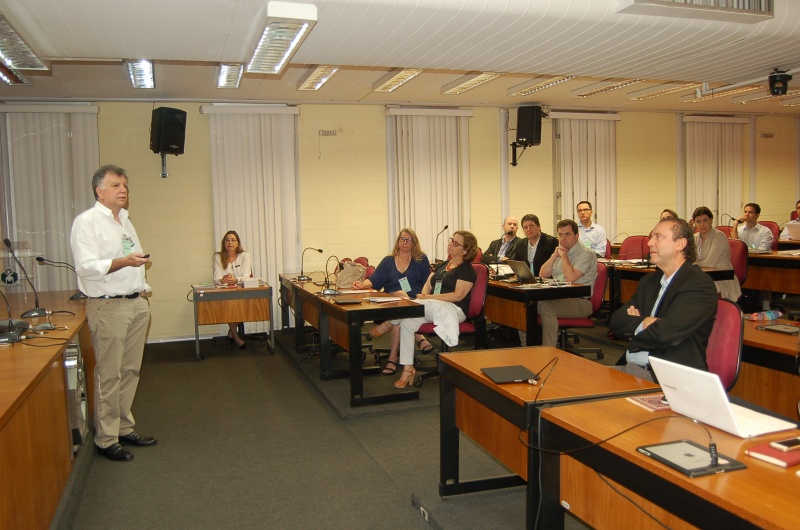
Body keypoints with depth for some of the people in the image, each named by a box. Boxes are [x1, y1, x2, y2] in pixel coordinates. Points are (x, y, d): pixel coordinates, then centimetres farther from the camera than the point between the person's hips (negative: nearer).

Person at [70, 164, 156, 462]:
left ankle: (124, 428, 23)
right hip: (108, 307, -8)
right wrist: (123, 262, -29)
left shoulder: (125, 220, 18)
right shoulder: (87, 222, -8)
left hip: (137, 303, 8)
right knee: (109, 375, -3)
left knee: (130, 371, 12)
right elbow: (85, 267, -18)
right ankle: (106, 439, 7)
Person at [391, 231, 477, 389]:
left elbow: (458, 295, -13)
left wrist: (429, 298, -18)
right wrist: (424, 295, -10)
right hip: (432, 308, 7)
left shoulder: (467, 270, -1)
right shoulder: (442, 266, 22)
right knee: (406, 322, -20)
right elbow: (428, 285, 14)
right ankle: (408, 369, -16)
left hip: (454, 310, -7)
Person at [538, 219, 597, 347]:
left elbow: (570, 277, -20)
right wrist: (555, 255, 1)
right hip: (558, 298, 7)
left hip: (580, 302, -7)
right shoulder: (561, 251, 19)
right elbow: (543, 275, 12)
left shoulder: (586, 254, -6)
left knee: (546, 307, -32)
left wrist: (563, 255, -8)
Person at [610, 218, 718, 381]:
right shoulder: (648, 282, 17)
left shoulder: (699, 284, -8)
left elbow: (666, 333, -21)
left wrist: (632, 326, -1)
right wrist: (643, 323, -12)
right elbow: (615, 322, 8)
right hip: (630, 367, 7)